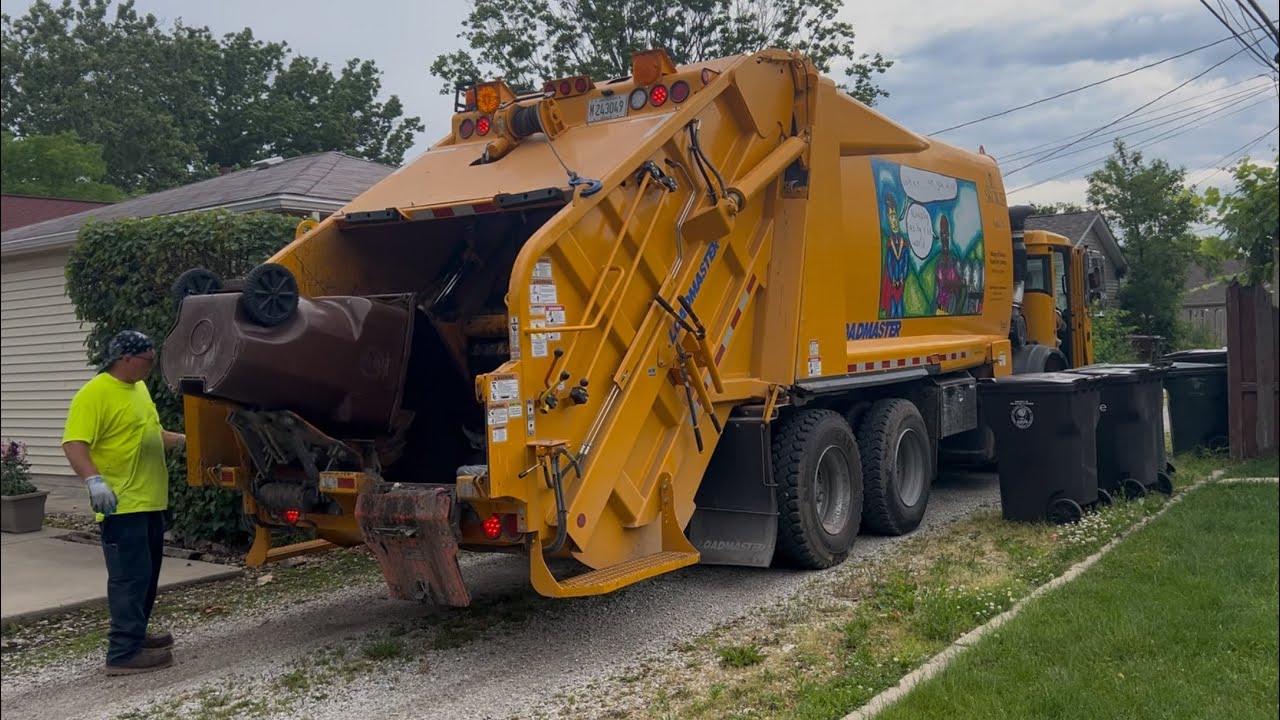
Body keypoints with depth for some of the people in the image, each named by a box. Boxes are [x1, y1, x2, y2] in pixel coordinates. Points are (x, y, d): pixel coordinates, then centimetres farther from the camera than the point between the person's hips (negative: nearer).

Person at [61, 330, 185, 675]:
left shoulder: (138, 387, 14)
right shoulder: (94, 394, -16)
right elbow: (74, 444, -24)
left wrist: (185, 439, 19)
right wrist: (93, 480, -37)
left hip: (150, 501, 10)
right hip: (122, 504, -10)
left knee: (146, 574, 18)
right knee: (130, 576, -9)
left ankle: (135, 635, 30)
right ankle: (124, 652, -4)